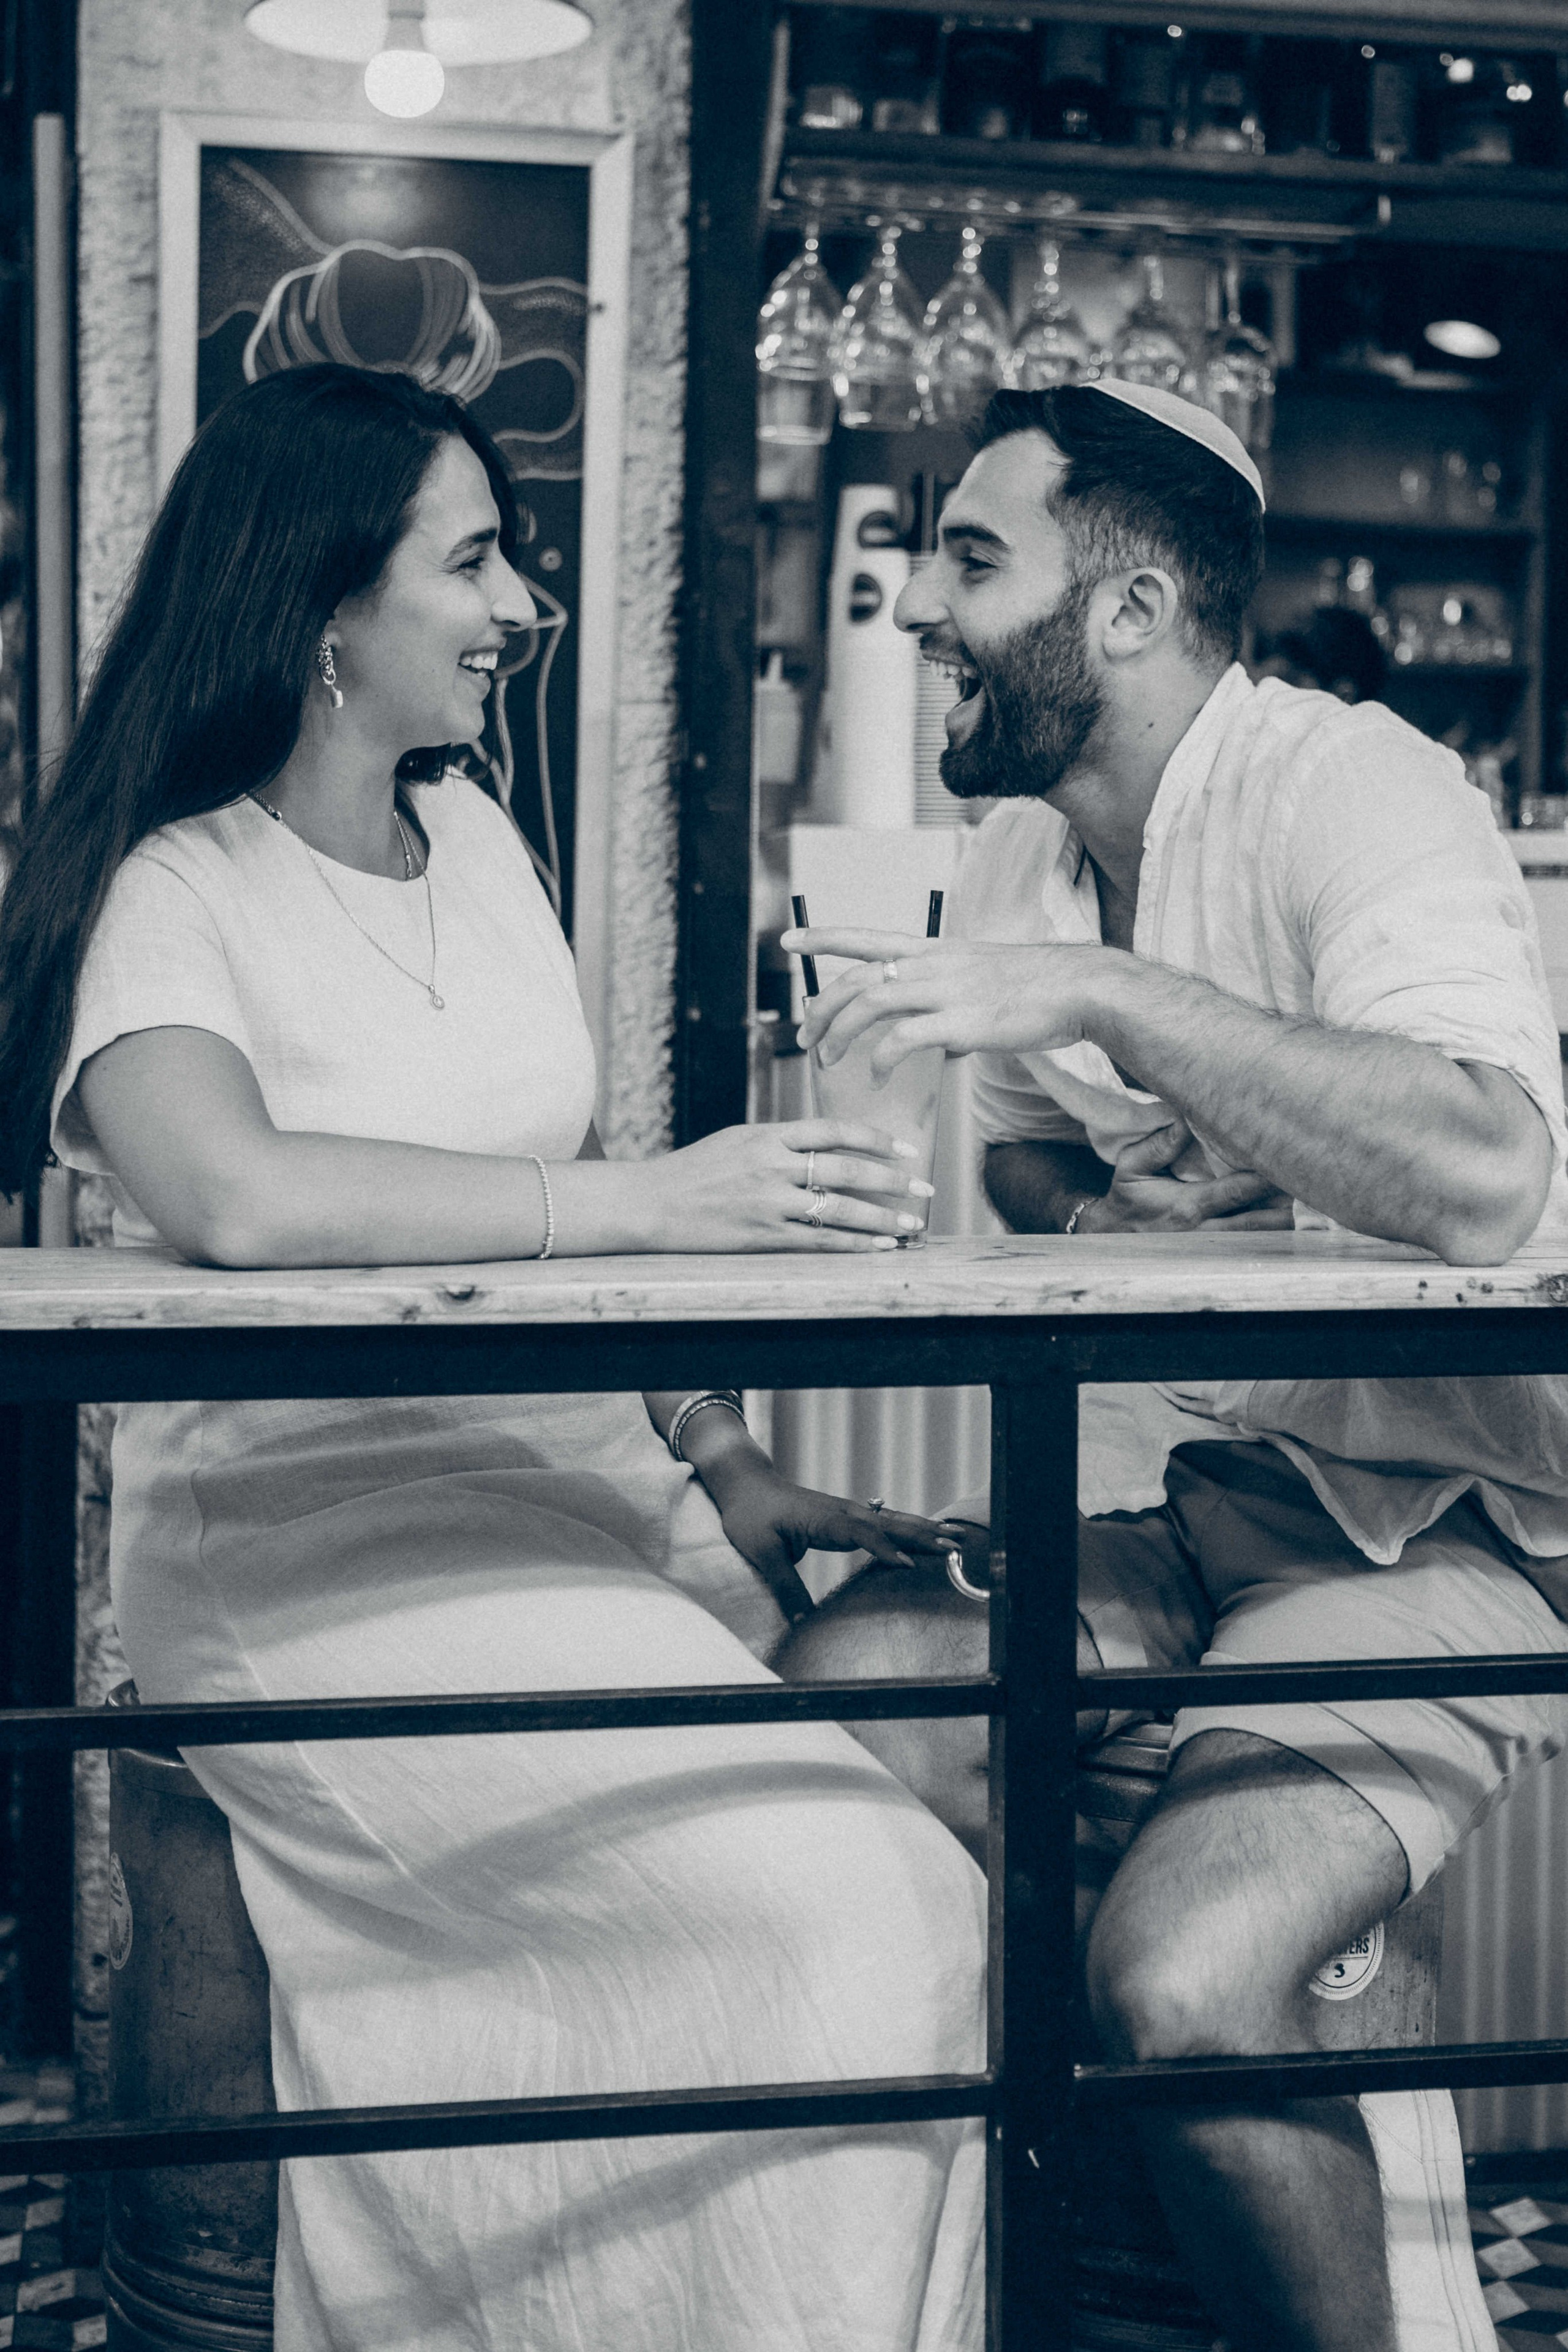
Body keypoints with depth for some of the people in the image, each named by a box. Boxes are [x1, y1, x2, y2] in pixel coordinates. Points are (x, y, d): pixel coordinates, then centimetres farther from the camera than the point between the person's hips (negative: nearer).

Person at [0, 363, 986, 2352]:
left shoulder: (473, 837, 16)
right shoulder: (162, 894, -7)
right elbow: (236, 1195, -28)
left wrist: (728, 1467, 9)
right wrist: (651, 1201, -27)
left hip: (573, 1485, 7)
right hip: (313, 1542, -7)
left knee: (928, 1719, -15)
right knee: (838, 1913, -24)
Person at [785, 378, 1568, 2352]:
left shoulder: (1352, 790, -15)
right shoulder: (1023, 842, 10)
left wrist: (1104, 990, -31)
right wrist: (1105, 1198, 0)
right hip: (1156, 1498, 7)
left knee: (1176, 1982, -29)